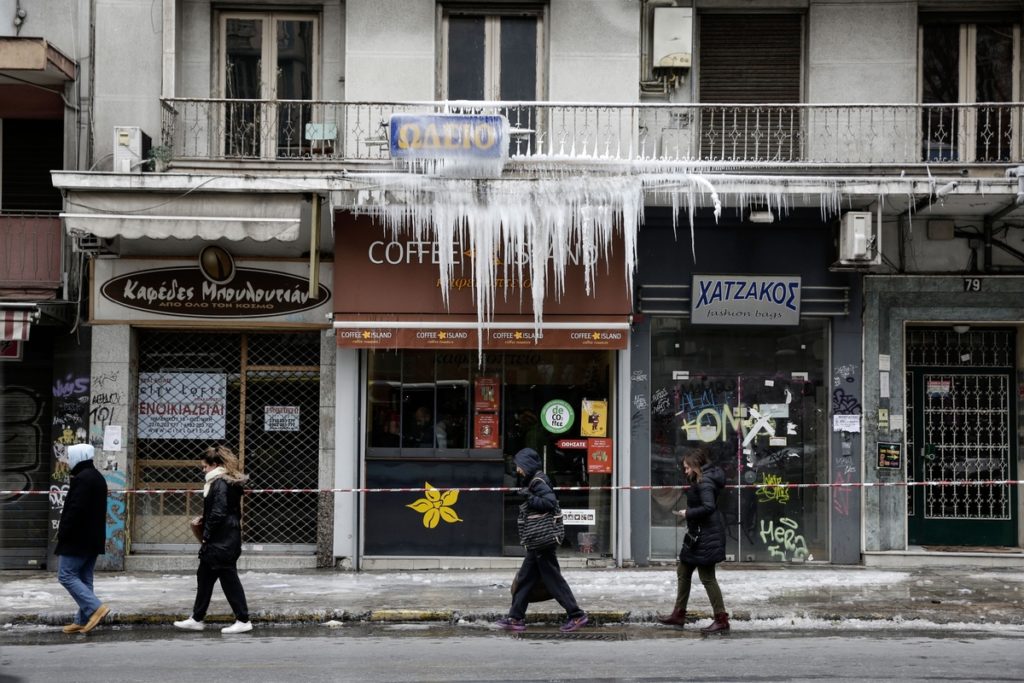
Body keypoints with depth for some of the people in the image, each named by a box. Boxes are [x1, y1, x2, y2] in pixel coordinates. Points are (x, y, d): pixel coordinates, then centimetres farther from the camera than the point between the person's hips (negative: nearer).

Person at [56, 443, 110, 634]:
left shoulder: (82, 478, -17)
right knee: (84, 578, 11)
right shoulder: (97, 477, 16)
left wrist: (63, 532, -15)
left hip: (77, 539, -10)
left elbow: (75, 509, -23)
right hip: (93, 539, 10)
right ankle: (83, 620, 11)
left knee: (66, 575, -5)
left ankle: (95, 608, -14)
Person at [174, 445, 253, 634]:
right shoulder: (229, 482, 14)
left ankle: (243, 620, 2)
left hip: (222, 541, -11)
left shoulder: (221, 484, -17)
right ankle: (196, 619, 22)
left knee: (229, 578, -4)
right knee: (204, 576, 15)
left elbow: (218, 514, -21)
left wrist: (207, 536, -14)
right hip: (225, 539, 11)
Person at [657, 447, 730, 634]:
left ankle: (722, 620, 0)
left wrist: (688, 513, -18)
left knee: (707, 577, -6)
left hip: (706, 537, -11)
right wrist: (689, 513, 6)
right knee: (683, 572, 17)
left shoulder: (705, 482, -18)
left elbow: (709, 507, -29)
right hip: (698, 535, 11)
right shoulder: (701, 480, 12)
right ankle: (679, 615, 26)